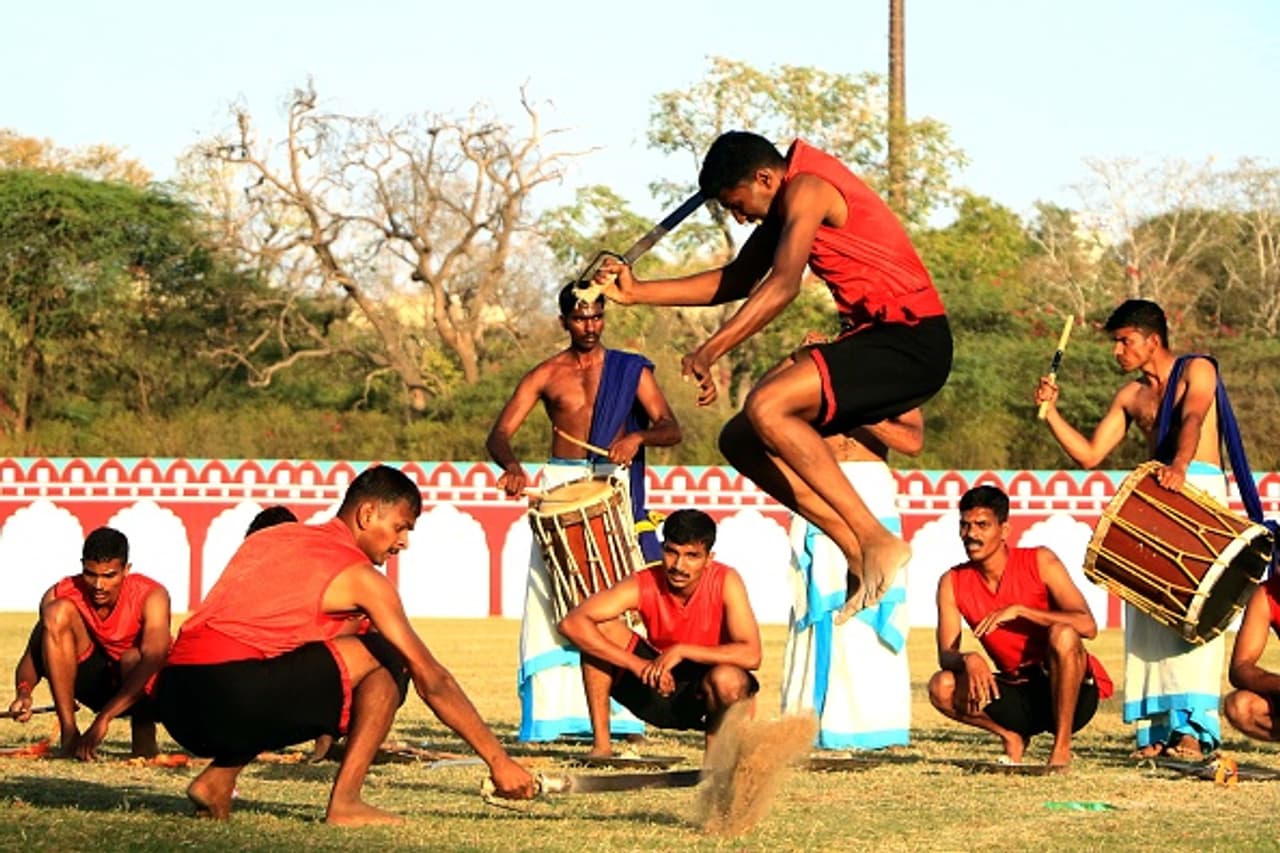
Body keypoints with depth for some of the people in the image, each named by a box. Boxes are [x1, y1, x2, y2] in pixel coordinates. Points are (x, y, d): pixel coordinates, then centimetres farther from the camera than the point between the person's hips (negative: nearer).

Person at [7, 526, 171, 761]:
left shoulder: (151, 596, -24)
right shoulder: (60, 596, -15)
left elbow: (152, 659, -36)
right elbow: (33, 656, -16)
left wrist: (104, 719, -47)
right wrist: (24, 693, -42)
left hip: (141, 689, -3)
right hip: (92, 681, 3)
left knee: (133, 657, -38)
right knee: (58, 612, -23)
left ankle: (143, 733, -8)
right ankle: (69, 733, -23)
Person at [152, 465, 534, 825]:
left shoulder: (268, 537, 25)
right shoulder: (359, 575, 4)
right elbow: (431, 680, 5)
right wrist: (499, 761, 10)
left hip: (174, 703, 7)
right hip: (233, 698, -7)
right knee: (384, 656, 4)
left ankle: (217, 779, 15)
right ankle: (345, 802, -2)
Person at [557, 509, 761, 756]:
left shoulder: (726, 582, -20)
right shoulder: (644, 585, -17)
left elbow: (751, 656, -29)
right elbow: (571, 623, -27)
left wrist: (681, 651, -33)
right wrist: (638, 665, -34)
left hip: (708, 696, -2)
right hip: (659, 685, 2)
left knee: (728, 679, -38)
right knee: (599, 627, -17)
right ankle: (601, 745, -12)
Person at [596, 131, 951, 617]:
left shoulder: (806, 190, -13)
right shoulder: (784, 208, 18)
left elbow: (783, 285, -26)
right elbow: (735, 282, 27)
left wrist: (710, 352, -32)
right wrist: (637, 293, 21)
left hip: (912, 342, -10)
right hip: (874, 340, 10)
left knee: (766, 409, -27)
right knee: (741, 442, 5)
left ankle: (877, 541, -22)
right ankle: (861, 558, -1)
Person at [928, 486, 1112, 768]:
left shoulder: (1040, 562, -10)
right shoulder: (953, 583, -1)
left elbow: (1088, 626, -20)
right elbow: (946, 655, -7)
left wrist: (1019, 610, -29)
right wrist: (968, 660, -32)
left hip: (1073, 693, -3)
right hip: (1020, 697, 3)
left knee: (1062, 635, -34)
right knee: (942, 687, -21)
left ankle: (1062, 746, -20)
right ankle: (1012, 737, 3)